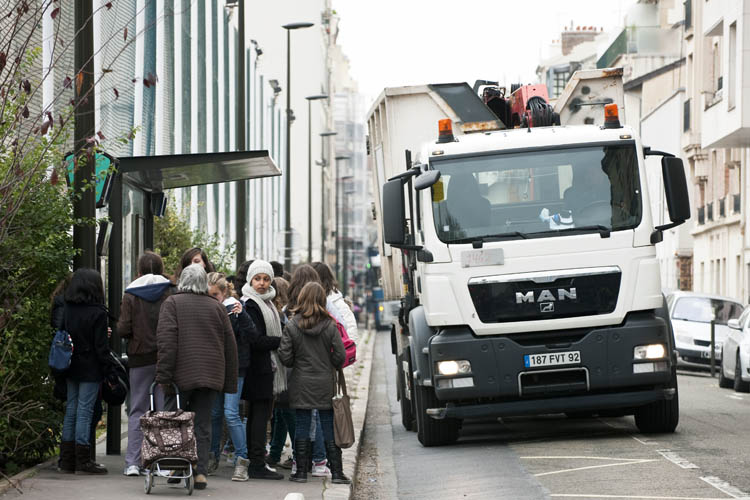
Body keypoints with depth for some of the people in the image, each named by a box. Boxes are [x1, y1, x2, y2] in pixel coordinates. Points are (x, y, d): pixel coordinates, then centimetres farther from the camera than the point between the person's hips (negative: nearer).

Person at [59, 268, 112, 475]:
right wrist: (108, 371, -8)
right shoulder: (97, 313, -13)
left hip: (71, 370, 6)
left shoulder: (67, 310, 5)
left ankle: (67, 460, 14)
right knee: (85, 411, -4)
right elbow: (101, 346, -14)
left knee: (71, 410, 11)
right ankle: (82, 461, -3)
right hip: (90, 370, -6)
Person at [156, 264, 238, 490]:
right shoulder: (217, 307, 11)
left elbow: (166, 340, -11)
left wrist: (164, 375, -12)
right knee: (202, 425, 6)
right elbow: (230, 345, 11)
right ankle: (200, 472, 0)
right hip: (211, 376, 3)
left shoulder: (173, 303, 0)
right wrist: (230, 382, 15)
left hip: (181, 376, -3)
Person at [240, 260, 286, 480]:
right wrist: (283, 341, -14)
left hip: (267, 368, 10)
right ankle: (257, 465, -7)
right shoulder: (250, 304, -13)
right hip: (258, 368, -10)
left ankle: (255, 462, 15)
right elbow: (256, 340, -19)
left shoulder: (266, 302, 18)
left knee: (257, 416, 11)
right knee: (260, 414, -9)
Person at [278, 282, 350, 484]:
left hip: (301, 384, 0)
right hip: (325, 384, 0)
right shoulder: (330, 326, -6)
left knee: (302, 426, 6)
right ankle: (336, 472, 7)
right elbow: (340, 356, -6)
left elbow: (285, 357, -7)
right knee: (329, 428, 6)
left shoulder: (292, 326, -7)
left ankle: (301, 471, 8)